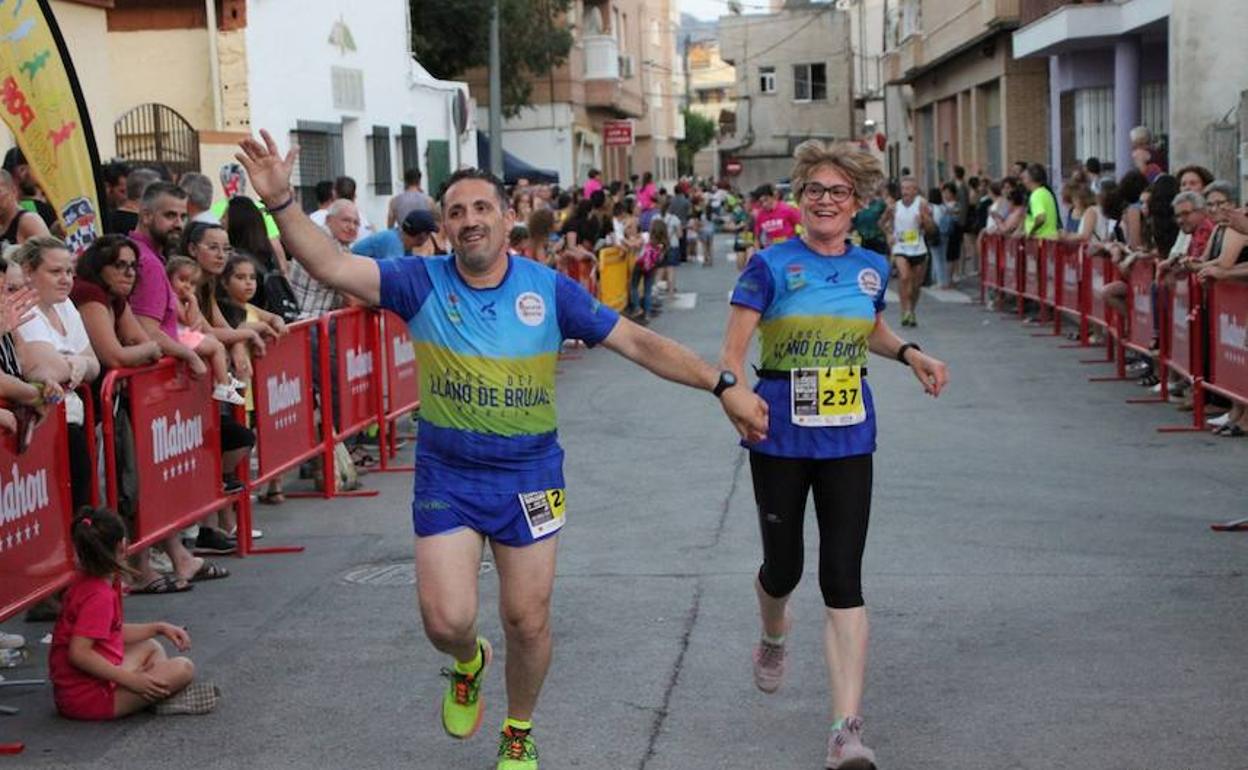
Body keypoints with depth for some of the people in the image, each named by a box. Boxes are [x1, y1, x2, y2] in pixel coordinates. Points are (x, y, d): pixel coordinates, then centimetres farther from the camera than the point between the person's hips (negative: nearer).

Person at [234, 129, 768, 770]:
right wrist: (282, 202, -34)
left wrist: (721, 384, -11)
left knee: (527, 621, 6)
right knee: (445, 620, -7)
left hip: (528, 475, 0)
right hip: (445, 476, 0)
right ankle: (468, 663, 33)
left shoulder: (548, 289, -7)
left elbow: (638, 343, -5)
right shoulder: (422, 282, -8)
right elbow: (330, 266, -19)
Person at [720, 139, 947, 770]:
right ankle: (773, 636, 50)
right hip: (779, 437, -2)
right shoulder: (772, 266, -7)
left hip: (847, 438, 2)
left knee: (843, 577, -6)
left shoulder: (871, 268, 5)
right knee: (784, 565, 11)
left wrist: (909, 354, 8)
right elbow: (732, 352, -11)